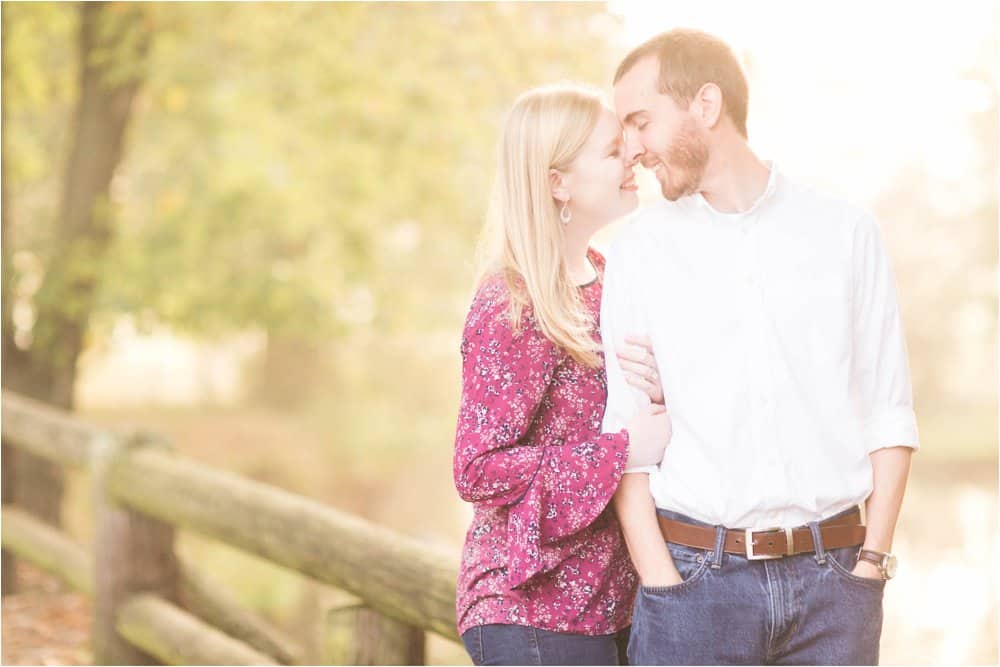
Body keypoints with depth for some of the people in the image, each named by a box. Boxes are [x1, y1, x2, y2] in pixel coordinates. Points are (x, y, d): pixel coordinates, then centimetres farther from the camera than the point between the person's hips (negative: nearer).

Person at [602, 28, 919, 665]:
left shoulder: (847, 231, 5)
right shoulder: (639, 250, 5)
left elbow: (890, 416, 4)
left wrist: (872, 559, -4)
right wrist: (659, 578, -7)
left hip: (833, 574, 0)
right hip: (696, 575, 0)